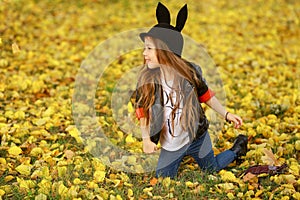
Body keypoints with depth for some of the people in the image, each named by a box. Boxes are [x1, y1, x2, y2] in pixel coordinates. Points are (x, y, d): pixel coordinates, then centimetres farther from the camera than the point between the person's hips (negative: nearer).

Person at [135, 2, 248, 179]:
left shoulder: (189, 71, -16)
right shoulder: (147, 78, -14)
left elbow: (206, 95, 1)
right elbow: (143, 111, -5)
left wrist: (226, 114, 2)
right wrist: (146, 139, -14)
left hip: (198, 136, -1)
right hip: (170, 144, 2)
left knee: (212, 169, 16)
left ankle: (237, 148, 45)